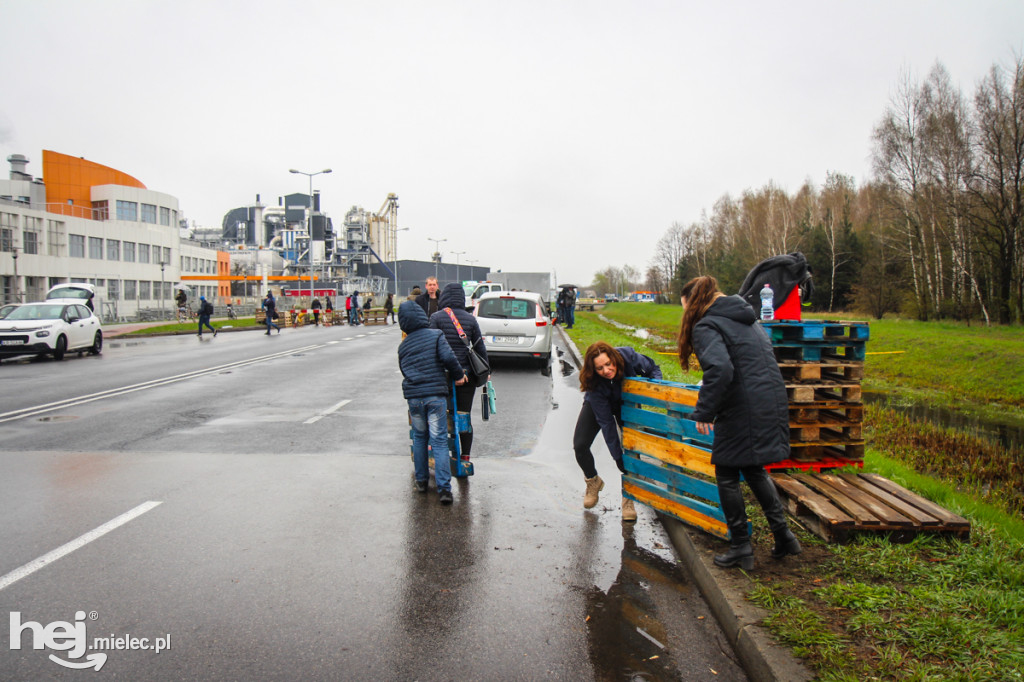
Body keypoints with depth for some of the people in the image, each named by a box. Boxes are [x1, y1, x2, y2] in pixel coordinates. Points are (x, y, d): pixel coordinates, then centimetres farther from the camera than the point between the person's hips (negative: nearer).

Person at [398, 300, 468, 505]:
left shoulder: (403, 345, 11)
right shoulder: (436, 335, -3)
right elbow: (448, 357, -16)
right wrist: (459, 374, -2)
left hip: (413, 396, 3)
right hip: (435, 395, -3)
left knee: (419, 438, 21)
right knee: (439, 441, -2)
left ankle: (421, 480, 27)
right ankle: (443, 488, -8)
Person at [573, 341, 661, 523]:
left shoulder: (628, 356, -36)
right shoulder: (595, 385, -37)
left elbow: (652, 369, -13)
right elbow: (606, 422, -32)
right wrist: (617, 456, -31)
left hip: (627, 402, 1)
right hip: (599, 404, -1)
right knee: (580, 446, -11)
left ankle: (628, 498, -1)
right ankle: (593, 482, 20)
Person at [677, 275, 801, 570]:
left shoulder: (706, 326, -10)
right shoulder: (748, 321, 18)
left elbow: (720, 369, -27)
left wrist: (704, 413, -19)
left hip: (742, 412, -9)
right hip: (773, 406, 9)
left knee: (727, 476, 8)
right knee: (754, 470, 25)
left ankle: (741, 548, 16)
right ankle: (783, 535, 27)